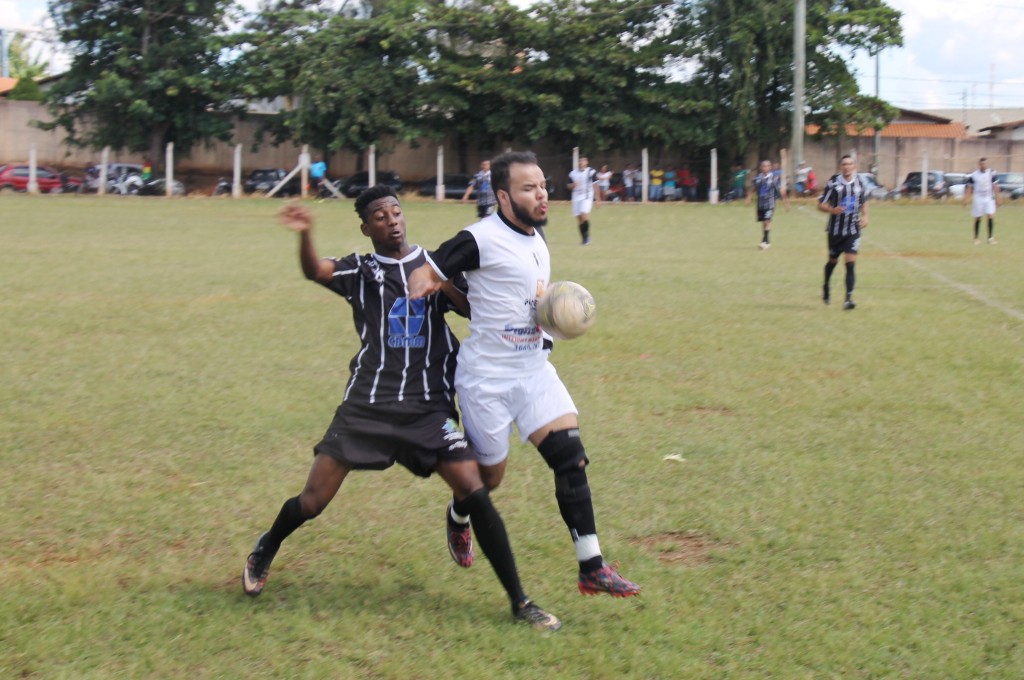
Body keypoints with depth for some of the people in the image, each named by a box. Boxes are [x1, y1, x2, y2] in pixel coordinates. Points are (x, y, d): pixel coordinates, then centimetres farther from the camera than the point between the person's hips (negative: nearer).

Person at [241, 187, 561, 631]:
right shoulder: (361, 271, 3)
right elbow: (315, 271, -17)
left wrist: (444, 286, -15)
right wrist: (304, 236, -37)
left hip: (429, 409, 1)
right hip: (366, 406, -1)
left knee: (475, 494, -12)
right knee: (311, 502, 0)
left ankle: (519, 602, 0)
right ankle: (265, 550, 34)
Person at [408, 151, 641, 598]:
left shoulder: (537, 236, 9)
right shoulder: (482, 239, -16)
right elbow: (423, 277, -13)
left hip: (534, 371, 7)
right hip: (487, 377, -7)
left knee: (571, 457, -6)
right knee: (488, 475, 5)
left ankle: (591, 568, -6)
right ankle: (458, 520, 41)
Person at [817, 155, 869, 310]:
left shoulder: (859, 183, 2)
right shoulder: (833, 183, -8)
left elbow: (864, 202, 20)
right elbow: (821, 205, -7)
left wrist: (865, 216, 3)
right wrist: (832, 210, -27)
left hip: (853, 230, 1)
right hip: (835, 229, -1)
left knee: (851, 263, -12)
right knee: (833, 261, 16)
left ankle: (848, 298, -14)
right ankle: (826, 287, 45)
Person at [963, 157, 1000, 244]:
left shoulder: (991, 174, -2)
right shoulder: (973, 175, -3)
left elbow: (995, 186, 1)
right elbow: (969, 188, 1)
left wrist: (997, 198, -2)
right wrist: (965, 199, -5)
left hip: (989, 199, 0)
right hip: (978, 199, 0)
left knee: (990, 216, -14)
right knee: (977, 219, 5)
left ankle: (991, 237, -10)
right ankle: (976, 238, 17)